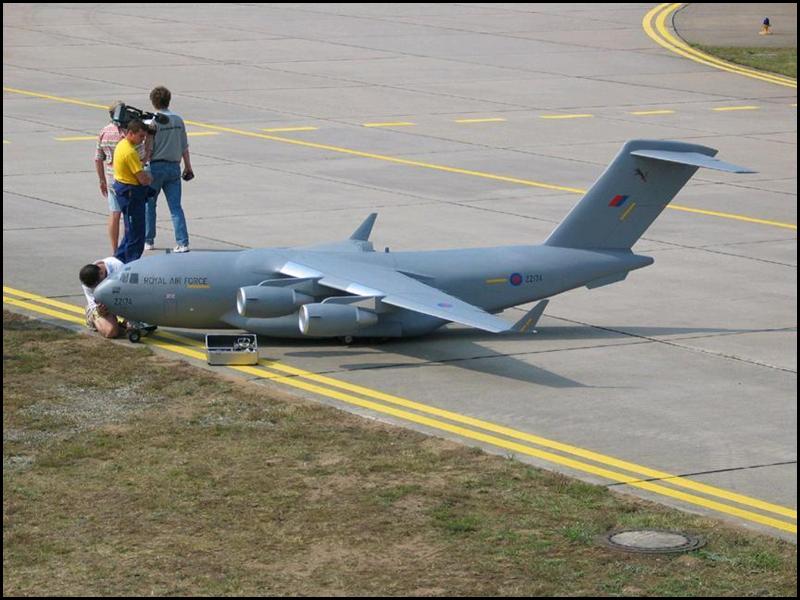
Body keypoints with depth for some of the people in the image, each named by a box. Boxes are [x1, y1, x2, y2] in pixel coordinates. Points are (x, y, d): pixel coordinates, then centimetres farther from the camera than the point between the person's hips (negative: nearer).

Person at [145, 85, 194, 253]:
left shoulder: (153, 122, -12)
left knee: (149, 204, 13)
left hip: (156, 166, -4)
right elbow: (184, 147, 7)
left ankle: (148, 241, 21)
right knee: (176, 207, 3)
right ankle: (183, 243, -7)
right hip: (174, 167, 4)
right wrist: (188, 167, 15)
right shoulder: (178, 120, 2)